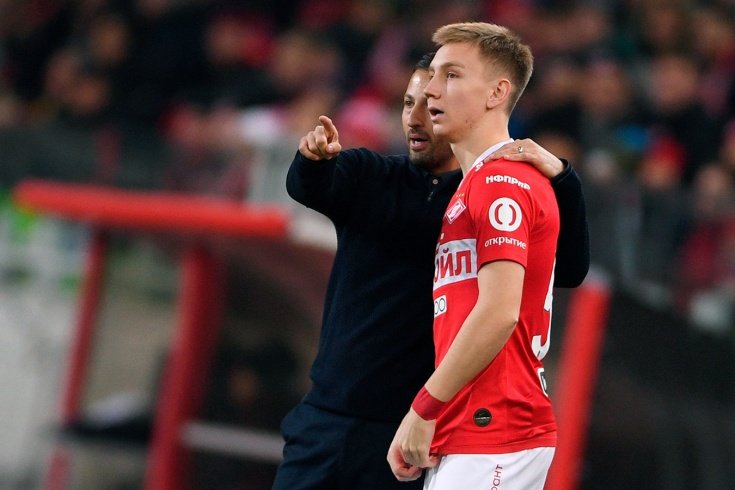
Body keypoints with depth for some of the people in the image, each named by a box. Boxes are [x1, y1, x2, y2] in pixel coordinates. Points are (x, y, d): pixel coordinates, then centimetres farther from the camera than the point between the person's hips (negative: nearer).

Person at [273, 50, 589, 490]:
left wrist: (560, 177, -26)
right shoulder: (367, 175, 7)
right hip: (324, 419, 3)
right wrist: (314, 156, -38)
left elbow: (570, 272, -12)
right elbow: (306, 188, -14)